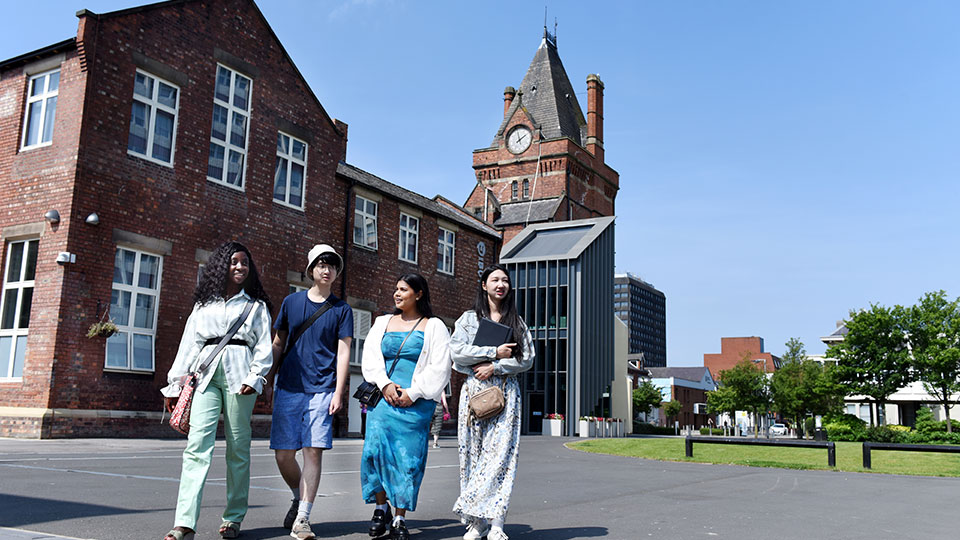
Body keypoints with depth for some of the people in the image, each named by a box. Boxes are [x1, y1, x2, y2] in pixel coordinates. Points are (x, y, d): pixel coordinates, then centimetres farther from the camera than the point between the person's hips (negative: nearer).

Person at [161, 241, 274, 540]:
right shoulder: (204, 304, 21)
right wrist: (175, 384, 12)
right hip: (206, 373, 1)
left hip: (239, 375, -1)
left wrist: (254, 377, -9)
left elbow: (264, 346, 7)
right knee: (197, 444, -12)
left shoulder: (256, 305, 15)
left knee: (238, 447, -1)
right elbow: (189, 343, 17)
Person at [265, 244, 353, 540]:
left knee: (313, 450, -9)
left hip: (322, 390, -2)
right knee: (283, 454, 1)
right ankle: (298, 498, 28)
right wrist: (268, 382, 11)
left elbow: (343, 352, 1)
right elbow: (278, 344, 16)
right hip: (288, 388, 2)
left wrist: (338, 392, -7)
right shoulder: (291, 302, 10)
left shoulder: (341, 309, 6)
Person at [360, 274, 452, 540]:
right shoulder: (382, 323, 17)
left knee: (407, 456, -3)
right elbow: (370, 358, 8)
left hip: (416, 402, -3)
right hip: (383, 396, 3)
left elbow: (439, 368, -1)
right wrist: (385, 384, -8)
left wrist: (413, 393, -10)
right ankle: (381, 507, 11)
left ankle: (399, 519, 6)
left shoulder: (434, 327, 6)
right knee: (375, 448, -8)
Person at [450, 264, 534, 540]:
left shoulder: (517, 321, 13)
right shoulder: (468, 318, 10)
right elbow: (457, 351, -4)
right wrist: (494, 352, -9)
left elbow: (527, 359, 4)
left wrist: (494, 367, -8)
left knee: (501, 453, -9)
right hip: (474, 390, 0)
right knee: (473, 453, -2)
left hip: (506, 390, 0)